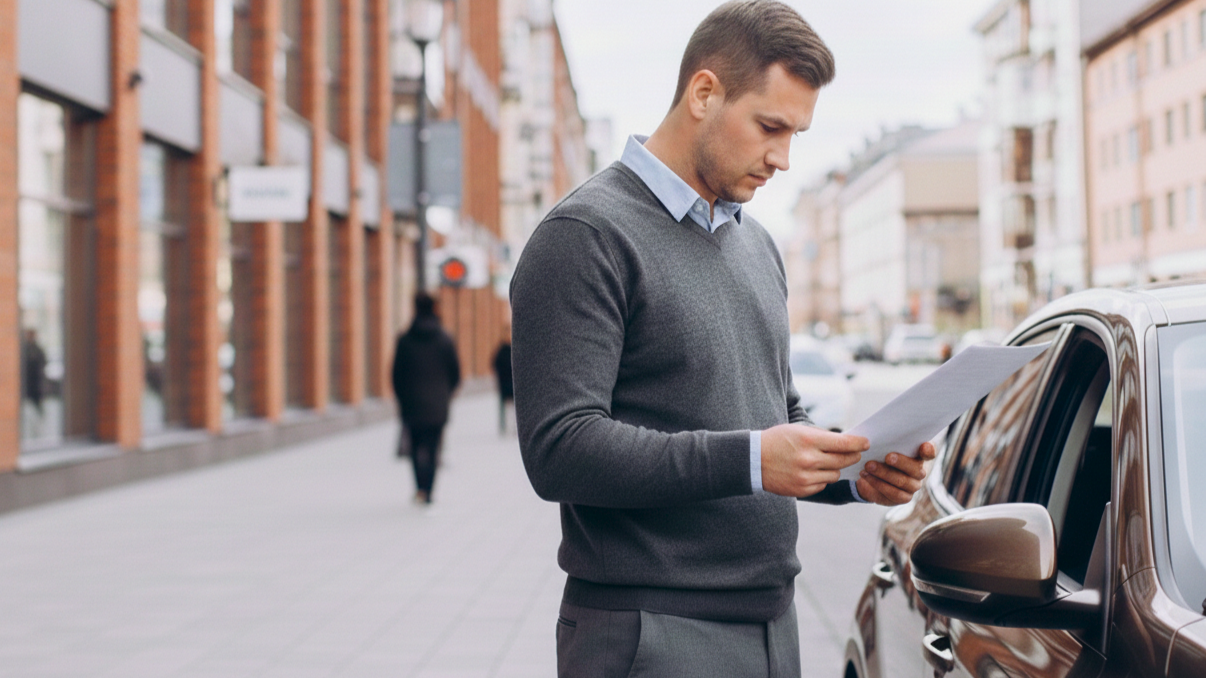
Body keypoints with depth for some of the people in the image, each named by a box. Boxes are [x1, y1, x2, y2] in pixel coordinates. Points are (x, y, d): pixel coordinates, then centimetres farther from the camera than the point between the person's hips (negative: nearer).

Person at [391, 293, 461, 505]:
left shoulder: (405, 340, -3)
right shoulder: (445, 340, -1)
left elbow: (397, 375, -1)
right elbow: (455, 374, 3)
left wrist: (402, 400, 11)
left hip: (413, 407, 0)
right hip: (438, 407, 0)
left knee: (416, 448, 11)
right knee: (432, 449, 6)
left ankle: (420, 487, -4)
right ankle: (427, 492, 0)